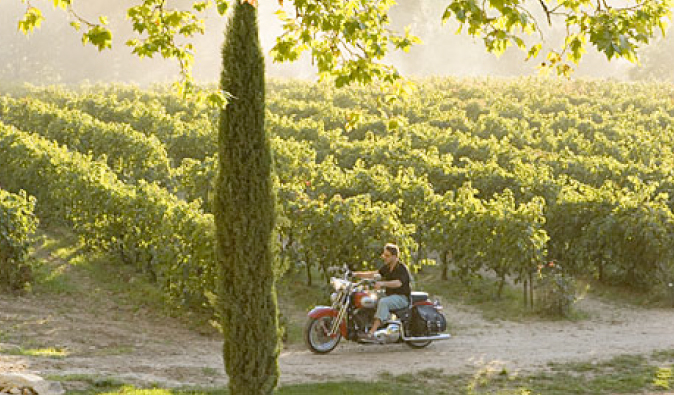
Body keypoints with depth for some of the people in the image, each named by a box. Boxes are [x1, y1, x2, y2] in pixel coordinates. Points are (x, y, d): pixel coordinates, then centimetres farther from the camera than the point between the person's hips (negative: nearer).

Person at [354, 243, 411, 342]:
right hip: (390, 296, 9)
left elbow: (398, 283, -29)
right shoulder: (386, 267, 15)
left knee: (383, 302, -35)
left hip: (402, 297, -9)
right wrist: (356, 274, -9)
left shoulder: (401, 268, -12)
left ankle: (371, 333, -43)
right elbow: (374, 274, 4)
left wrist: (382, 283, -44)